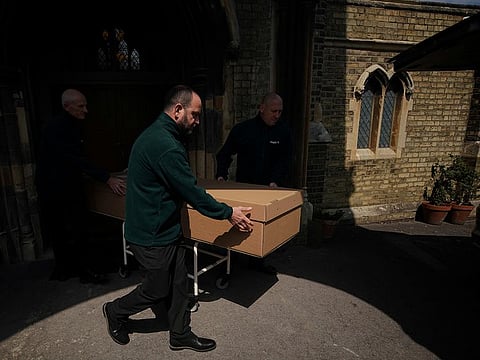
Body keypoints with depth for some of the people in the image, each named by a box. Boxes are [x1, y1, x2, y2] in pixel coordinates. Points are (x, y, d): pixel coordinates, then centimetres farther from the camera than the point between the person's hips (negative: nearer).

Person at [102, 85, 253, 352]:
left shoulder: (156, 134, 8)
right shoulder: (165, 145, -27)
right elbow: (192, 193, -24)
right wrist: (228, 213, -14)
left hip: (167, 227, 10)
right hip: (153, 235, -10)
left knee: (179, 283, 17)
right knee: (157, 291, 12)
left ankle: (180, 334, 34)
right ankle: (116, 312, 38)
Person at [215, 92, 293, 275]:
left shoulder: (283, 131, -1)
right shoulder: (242, 129, -5)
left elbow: (284, 160, -4)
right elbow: (225, 153, 3)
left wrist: (275, 181, -18)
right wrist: (221, 174, -9)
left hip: (270, 187, 2)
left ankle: (257, 260, 30)